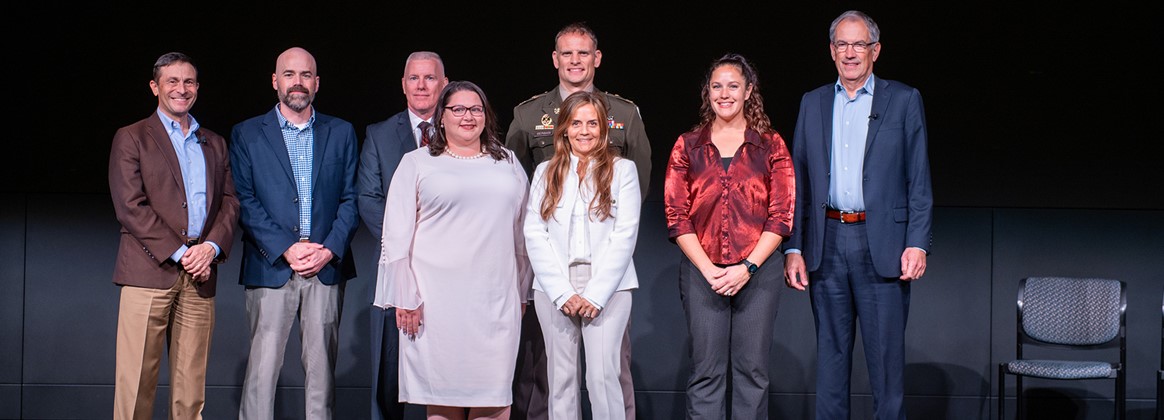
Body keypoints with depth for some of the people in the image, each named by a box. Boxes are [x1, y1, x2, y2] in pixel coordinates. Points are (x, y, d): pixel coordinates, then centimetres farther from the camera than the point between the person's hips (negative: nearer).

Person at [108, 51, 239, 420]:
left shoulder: (214, 144, 19)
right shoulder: (131, 138, 4)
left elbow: (229, 202, 13)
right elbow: (130, 206, -6)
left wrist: (212, 246, -7)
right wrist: (179, 253, -11)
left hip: (200, 276, 4)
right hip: (149, 272, -4)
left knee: (191, 385, 5)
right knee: (136, 380, -4)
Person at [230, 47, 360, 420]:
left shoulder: (341, 133, 12)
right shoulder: (247, 134, 6)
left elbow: (350, 199, 7)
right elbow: (245, 202, -1)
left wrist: (329, 250, -7)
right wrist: (286, 249, -12)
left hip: (327, 267, 2)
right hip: (271, 267, -2)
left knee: (321, 366, 6)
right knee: (262, 366, -3)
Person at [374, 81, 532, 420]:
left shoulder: (507, 163, 13)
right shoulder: (416, 163, 6)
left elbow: (522, 230, 15)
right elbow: (397, 235, 2)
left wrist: (523, 291, 13)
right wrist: (404, 298, -3)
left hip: (496, 299, 2)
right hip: (436, 299, -2)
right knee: (442, 392, 2)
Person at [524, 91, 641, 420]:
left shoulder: (622, 170, 5)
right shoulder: (545, 172, 12)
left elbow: (625, 235, -2)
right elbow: (535, 235, 4)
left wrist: (595, 294, -9)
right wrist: (562, 292, -7)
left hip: (606, 286, -2)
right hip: (554, 289, 2)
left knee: (603, 377, -9)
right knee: (561, 377, 3)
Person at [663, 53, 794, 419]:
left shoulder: (770, 145, 4)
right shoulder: (688, 146, 6)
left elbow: (782, 215, -1)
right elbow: (676, 216, 1)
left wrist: (747, 267, -11)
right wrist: (708, 269, -10)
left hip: (757, 273, 0)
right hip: (702, 272, 0)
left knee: (752, 369, 5)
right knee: (706, 371, 3)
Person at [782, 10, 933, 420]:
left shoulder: (904, 100, 5)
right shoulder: (813, 103, 13)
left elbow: (919, 182, 1)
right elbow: (799, 183, 11)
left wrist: (917, 243, -9)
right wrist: (793, 248, 3)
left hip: (882, 244, -3)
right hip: (827, 244, 3)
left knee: (886, 354, 0)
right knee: (830, 354, 9)